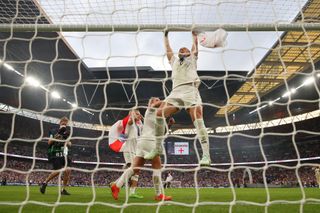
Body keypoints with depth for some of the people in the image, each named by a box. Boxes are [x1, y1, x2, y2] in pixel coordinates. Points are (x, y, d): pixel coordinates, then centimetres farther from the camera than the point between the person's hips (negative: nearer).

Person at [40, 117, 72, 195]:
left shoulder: (67, 133, 17)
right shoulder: (54, 131, 6)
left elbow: (69, 145, 13)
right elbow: (49, 142, -4)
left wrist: (66, 139, -8)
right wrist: (58, 134, -15)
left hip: (63, 154, 4)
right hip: (54, 154, -4)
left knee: (68, 170, -12)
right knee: (58, 170, -19)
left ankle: (63, 189, 0)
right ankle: (45, 183, 7)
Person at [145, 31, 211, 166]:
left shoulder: (192, 59, 28)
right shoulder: (174, 60, 36)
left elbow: (195, 45, 34)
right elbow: (167, 49, 44)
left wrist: (194, 33, 49)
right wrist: (166, 36, 55)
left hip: (191, 90, -3)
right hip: (176, 92, 3)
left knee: (198, 119, -18)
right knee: (159, 113, -16)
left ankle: (206, 155, -23)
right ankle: (158, 148, -7)